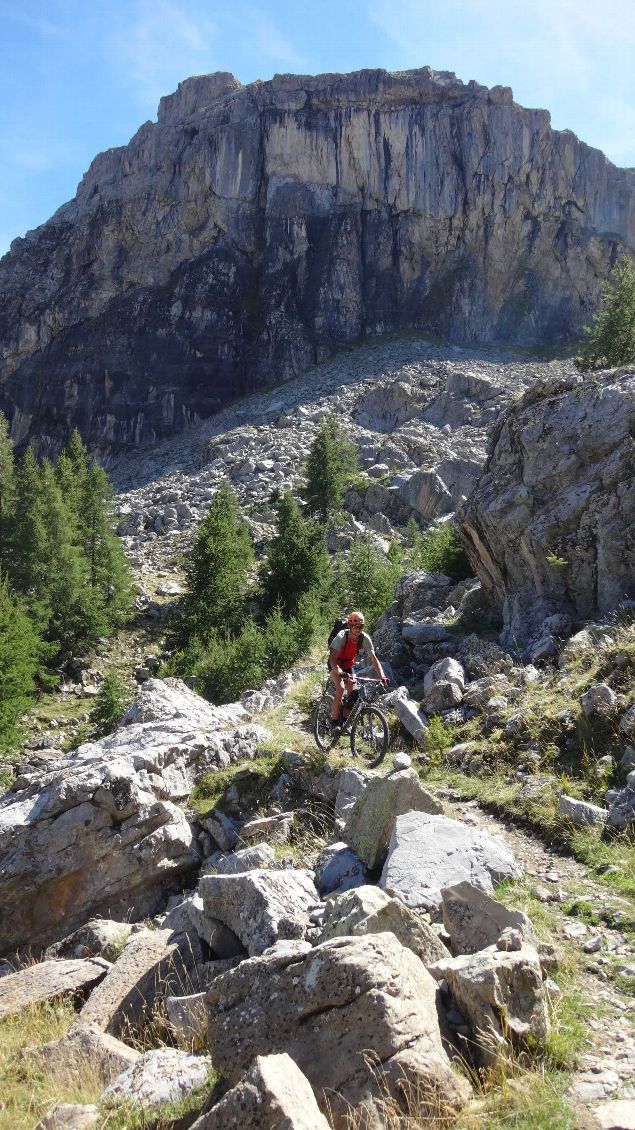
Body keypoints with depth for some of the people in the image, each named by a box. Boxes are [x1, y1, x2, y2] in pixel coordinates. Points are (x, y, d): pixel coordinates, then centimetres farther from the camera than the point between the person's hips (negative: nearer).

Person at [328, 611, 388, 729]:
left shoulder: (365, 638, -21)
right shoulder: (342, 636, -32)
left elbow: (374, 659, -19)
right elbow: (332, 659, -40)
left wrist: (382, 677, -33)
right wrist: (341, 673, -58)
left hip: (348, 666, 5)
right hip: (336, 665, -5)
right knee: (341, 688, -27)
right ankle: (334, 721, -17)